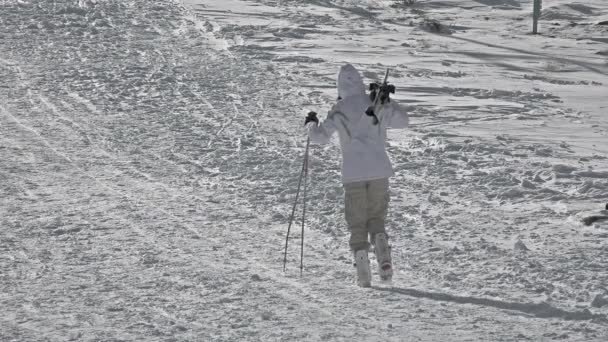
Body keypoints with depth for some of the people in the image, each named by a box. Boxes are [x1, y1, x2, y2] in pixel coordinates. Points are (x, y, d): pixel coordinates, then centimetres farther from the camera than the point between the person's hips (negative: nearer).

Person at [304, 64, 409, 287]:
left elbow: (320, 137, 0)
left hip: (353, 173, -2)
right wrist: (387, 101, 28)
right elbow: (403, 121, 21)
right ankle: (383, 256, -13)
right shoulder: (377, 105, 5)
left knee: (357, 223, 7)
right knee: (376, 218, 15)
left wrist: (311, 124, 20)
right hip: (379, 171, 2)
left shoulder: (340, 111, -1)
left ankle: (363, 273, -5)